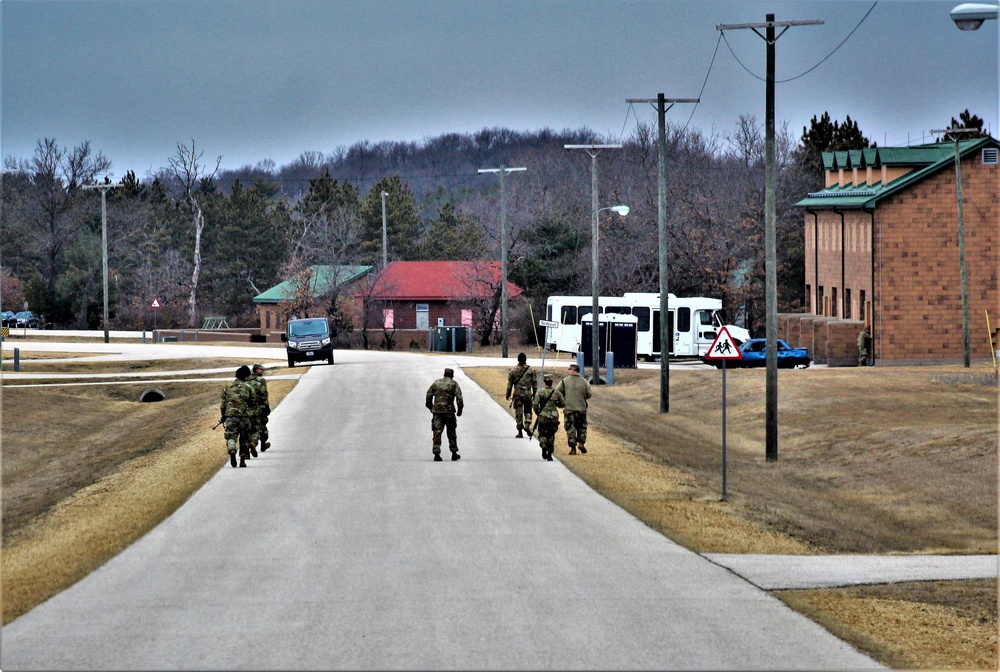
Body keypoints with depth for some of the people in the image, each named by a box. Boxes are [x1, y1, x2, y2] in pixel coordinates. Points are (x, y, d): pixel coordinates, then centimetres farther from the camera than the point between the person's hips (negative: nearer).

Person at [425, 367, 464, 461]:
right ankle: (454, 453, 15)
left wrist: (430, 407, 18)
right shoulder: (454, 384, 1)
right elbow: (459, 397, -9)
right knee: (451, 433, 12)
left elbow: (429, 395, 8)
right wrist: (460, 410, -2)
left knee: (437, 432, -1)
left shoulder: (436, 383, 10)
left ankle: (436, 453, -10)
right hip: (449, 411, -2)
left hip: (437, 411, 2)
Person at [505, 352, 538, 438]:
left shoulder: (513, 370, -1)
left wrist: (508, 395, 13)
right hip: (528, 394, 0)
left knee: (518, 413, 4)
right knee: (528, 411, 16)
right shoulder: (531, 370, -1)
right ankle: (527, 425, -7)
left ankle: (520, 432, 4)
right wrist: (534, 394, 11)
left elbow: (510, 383, 3)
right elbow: (535, 383, 2)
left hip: (517, 394, 0)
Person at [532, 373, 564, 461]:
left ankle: (543, 446, -14)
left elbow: (536, 404, -13)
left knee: (542, 434, 15)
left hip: (543, 417, -2)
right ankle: (549, 455, 12)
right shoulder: (556, 392, -1)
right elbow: (563, 404, 5)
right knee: (551, 436, 14)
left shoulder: (540, 392, -8)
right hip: (554, 417, 2)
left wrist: (537, 412, 5)